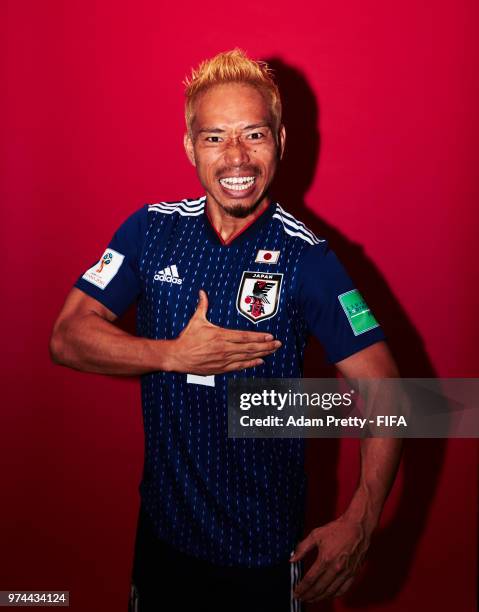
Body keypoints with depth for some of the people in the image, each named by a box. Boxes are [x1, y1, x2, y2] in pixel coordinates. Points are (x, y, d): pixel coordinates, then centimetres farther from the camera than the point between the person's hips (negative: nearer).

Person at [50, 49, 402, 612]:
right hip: (164, 527, 3)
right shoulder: (151, 230, -7)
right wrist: (177, 355, -20)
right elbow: (67, 338, -7)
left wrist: (359, 522, -26)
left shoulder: (307, 258, -15)